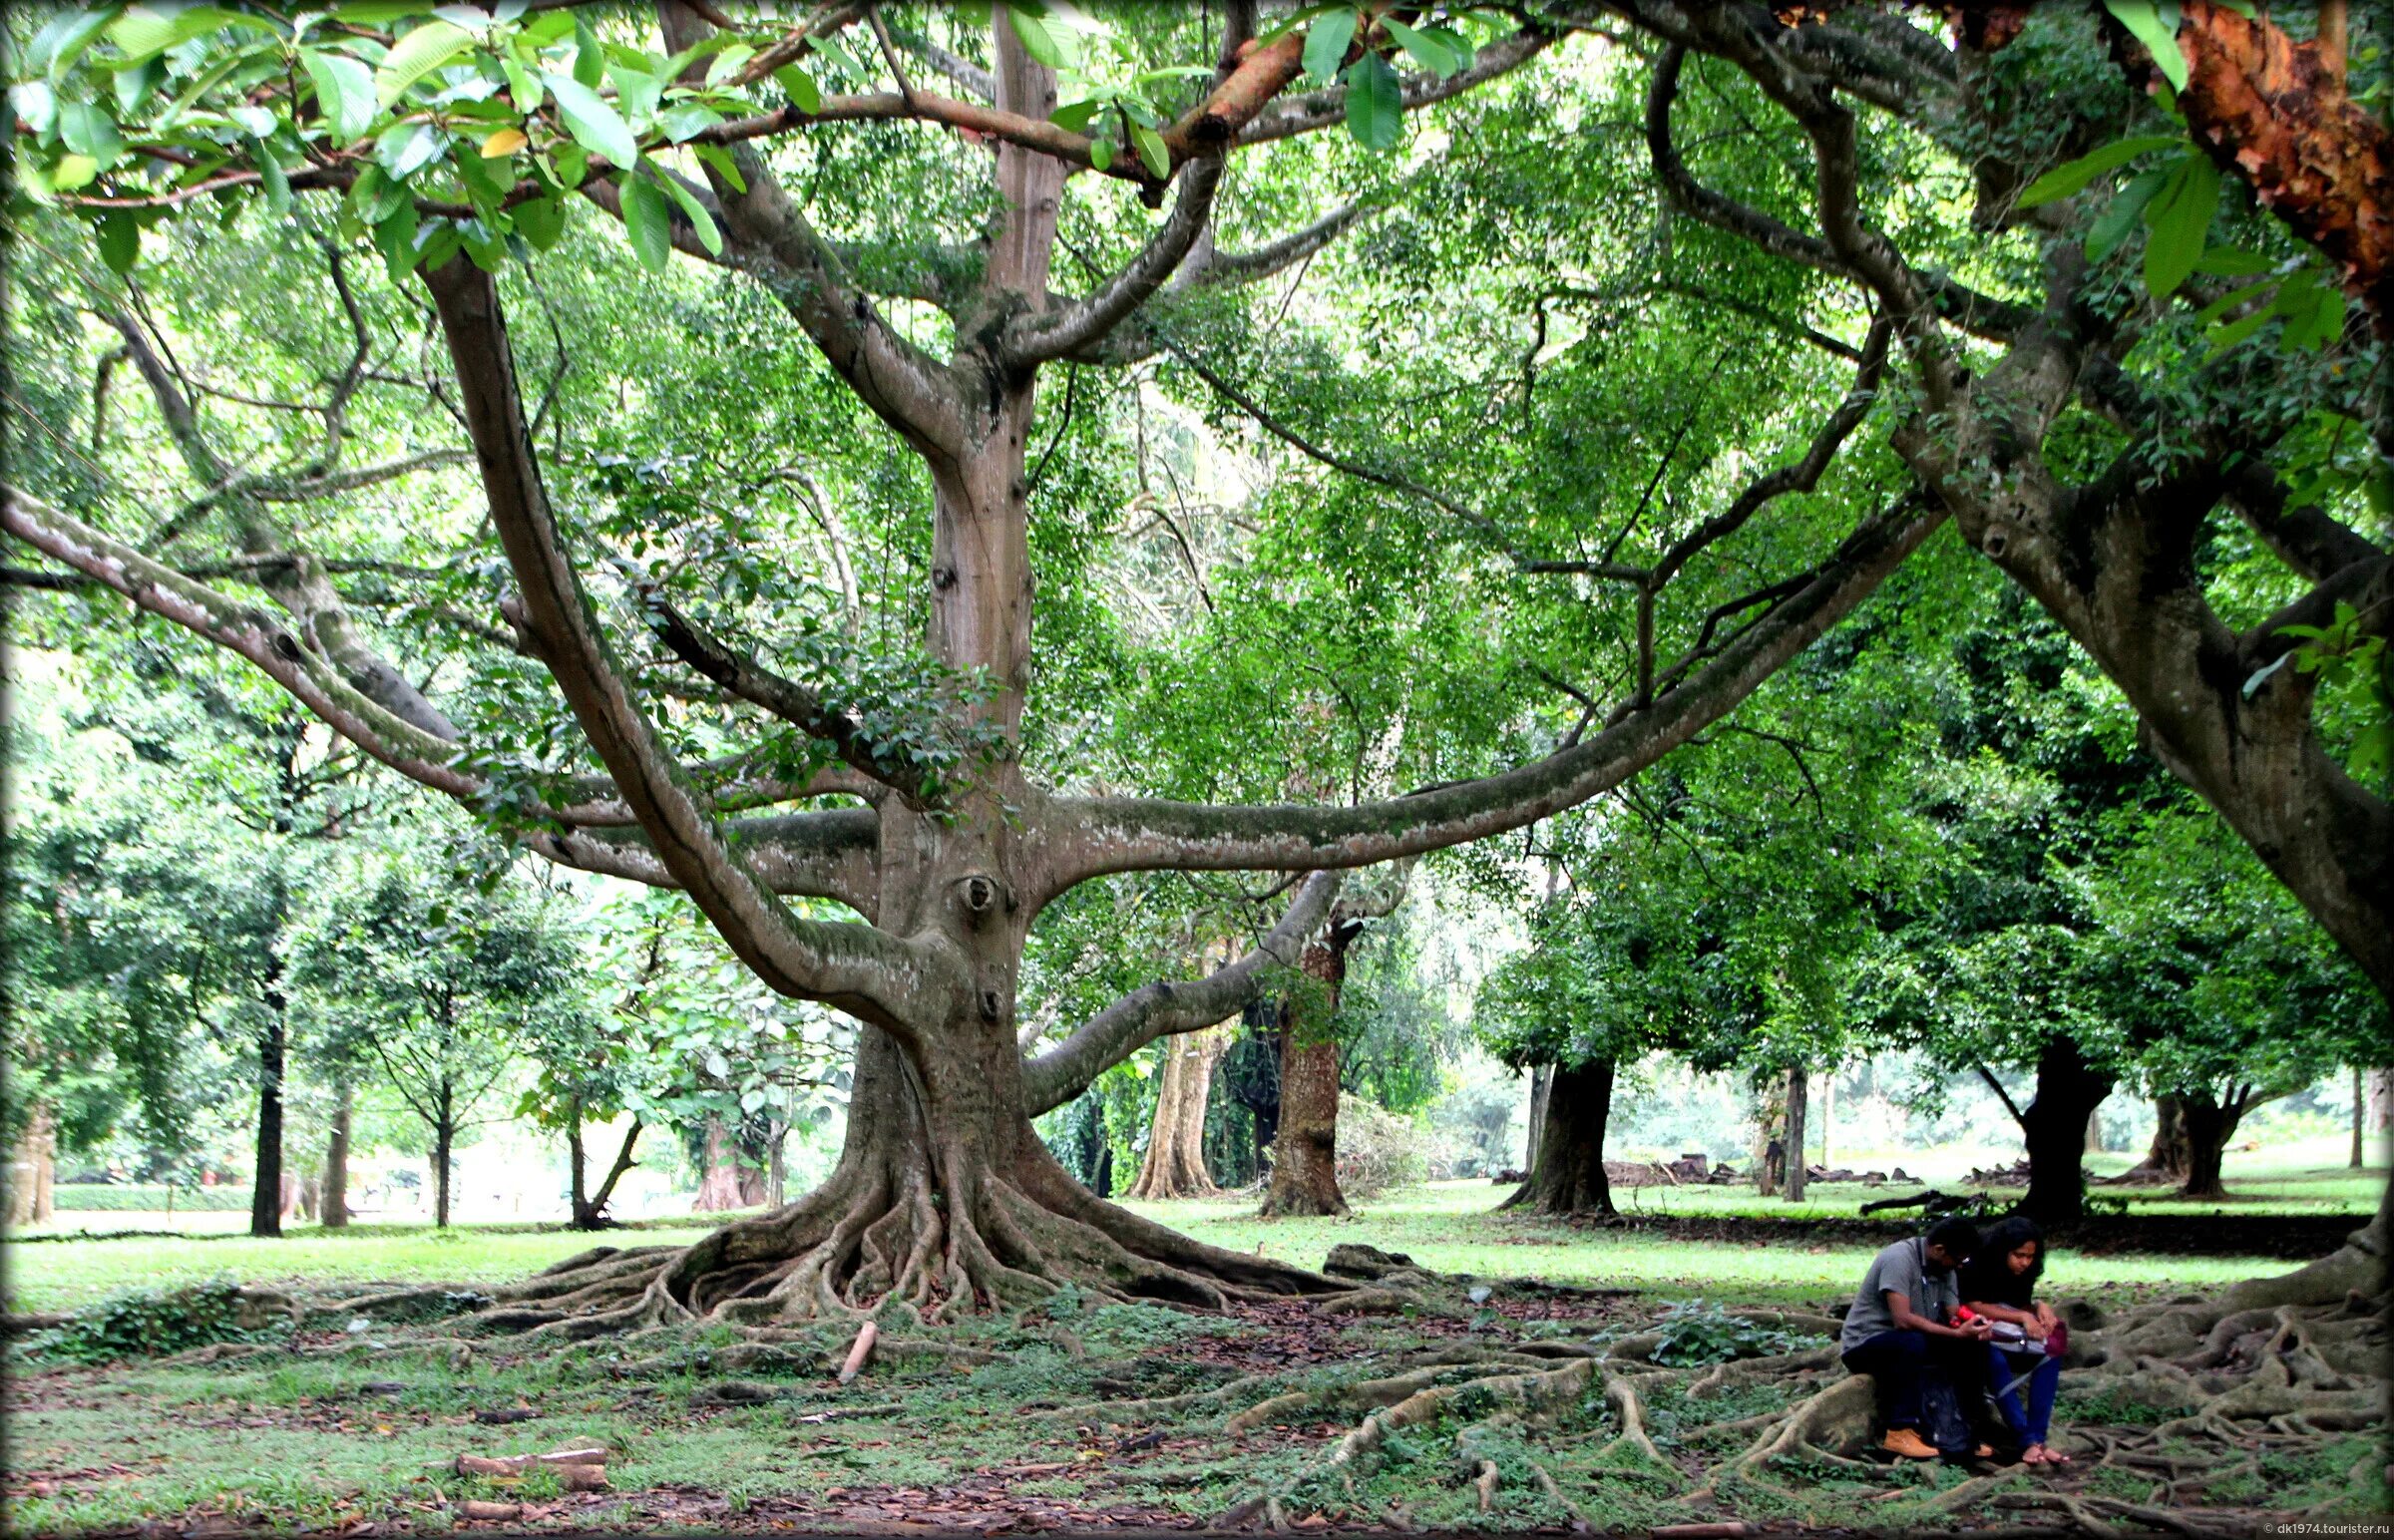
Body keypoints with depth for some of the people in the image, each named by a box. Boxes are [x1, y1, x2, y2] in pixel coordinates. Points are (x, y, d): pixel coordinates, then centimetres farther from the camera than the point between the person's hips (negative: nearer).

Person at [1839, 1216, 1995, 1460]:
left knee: (1972, 1346, -8)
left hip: (1910, 1343, 8)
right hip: (1864, 1345, -8)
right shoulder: (1899, 1259, -23)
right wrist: (1958, 1333, -35)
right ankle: (1900, 1432, -32)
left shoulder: (1944, 1268, 4)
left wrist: (1973, 1328, -24)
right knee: (1912, 1343, -37)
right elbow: (1902, 1320, -32)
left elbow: (1955, 1316, 0)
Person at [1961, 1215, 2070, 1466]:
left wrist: (2039, 1307, -14)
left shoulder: (2023, 1272, 5)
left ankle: (2039, 1438, -25)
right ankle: (2028, 1441, -38)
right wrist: (2021, 1316, -20)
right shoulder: (1978, 1267, -14)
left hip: (2012, 1335, 6)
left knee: (2049, 1354, -20)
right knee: (1996, 1360, -37)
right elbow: (1973, 1306, -17)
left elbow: (2022, 1305, 10)